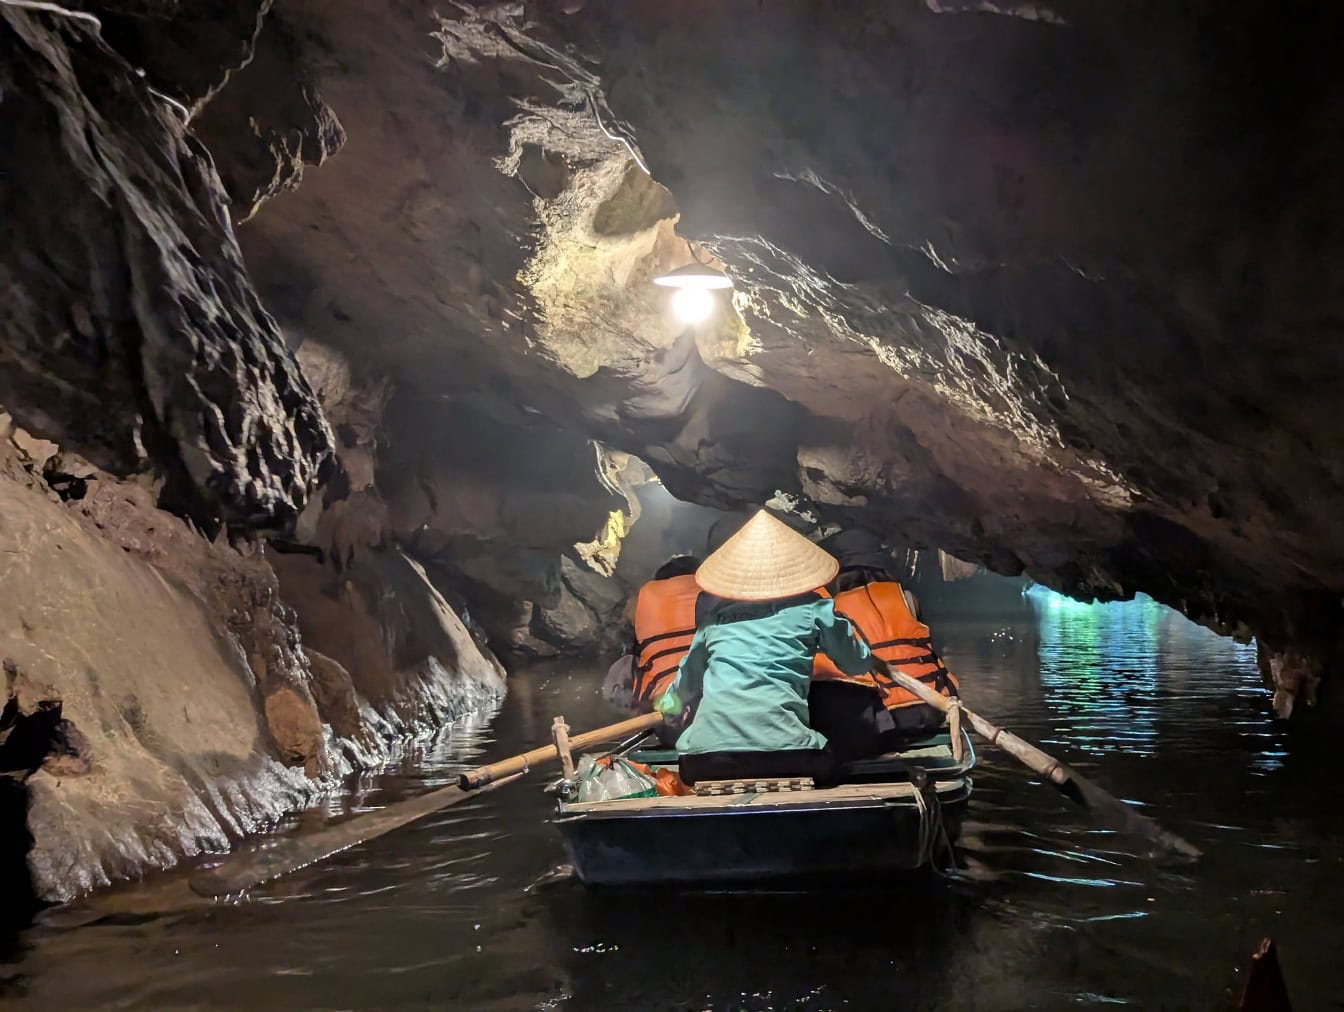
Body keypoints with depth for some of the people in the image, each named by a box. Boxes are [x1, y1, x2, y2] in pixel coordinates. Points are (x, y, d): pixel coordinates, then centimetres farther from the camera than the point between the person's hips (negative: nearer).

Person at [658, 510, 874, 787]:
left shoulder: (718, 616, 22)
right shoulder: (812, 608, 14)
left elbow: (686, 683, 33)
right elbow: (858, 663, 27)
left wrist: (669, 706, 55)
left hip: (702, 760, 2)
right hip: (782, 751, -2)